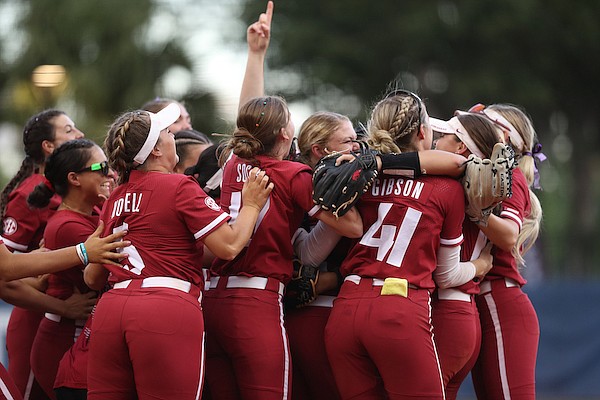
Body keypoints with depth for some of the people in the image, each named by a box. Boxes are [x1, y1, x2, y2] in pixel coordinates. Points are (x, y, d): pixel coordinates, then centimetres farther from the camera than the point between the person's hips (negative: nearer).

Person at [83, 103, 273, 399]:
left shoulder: (114, 199, 19)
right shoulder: (180, 187, 0)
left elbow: (93, 279, 24)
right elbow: (228, 246, -5)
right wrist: (251, 205, 11)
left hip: (111, 309, 6)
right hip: (168, 311, -6)